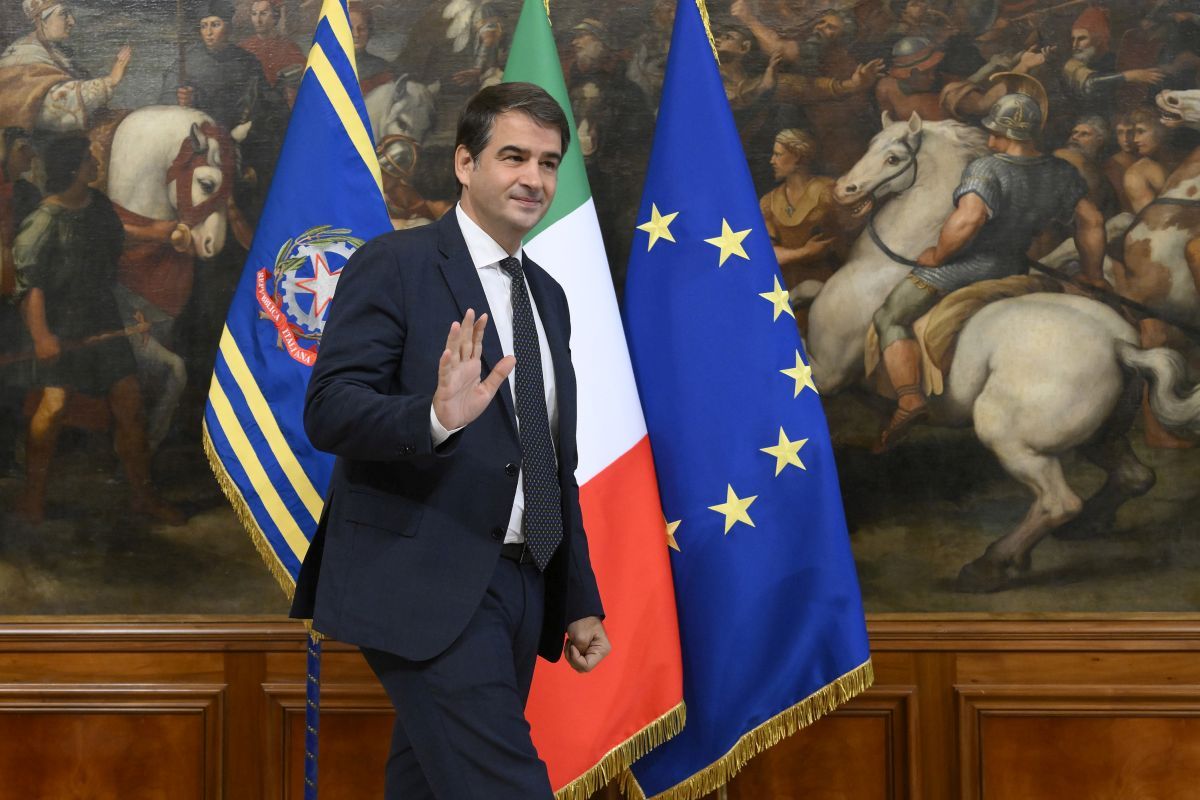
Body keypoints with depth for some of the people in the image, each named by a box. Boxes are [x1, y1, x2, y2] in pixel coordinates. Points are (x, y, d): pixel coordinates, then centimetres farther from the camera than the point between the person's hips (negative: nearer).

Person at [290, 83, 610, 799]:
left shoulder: (547, 295, 19)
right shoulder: (396, 265, -4)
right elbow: (329, 411, -14)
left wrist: (581, 603, 19)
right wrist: (436, 416, -32)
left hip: (520, 588, 7)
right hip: (428, 584, -7)